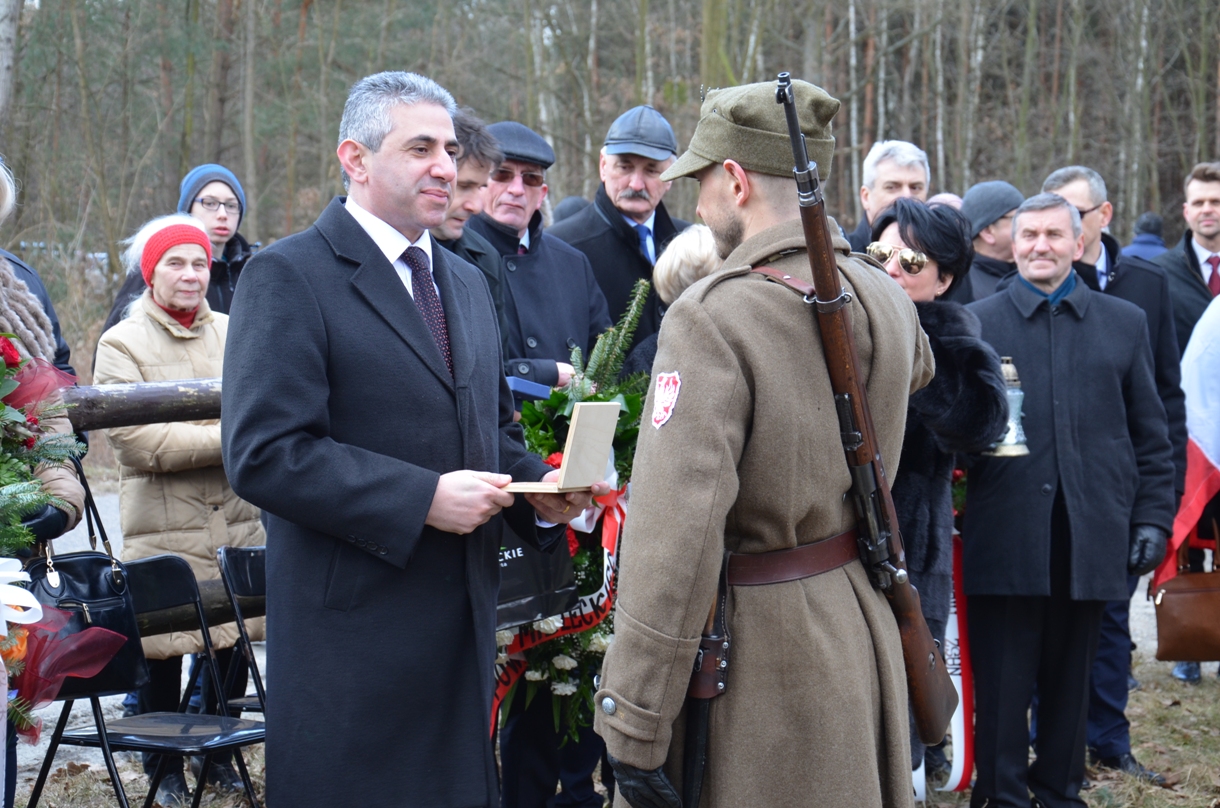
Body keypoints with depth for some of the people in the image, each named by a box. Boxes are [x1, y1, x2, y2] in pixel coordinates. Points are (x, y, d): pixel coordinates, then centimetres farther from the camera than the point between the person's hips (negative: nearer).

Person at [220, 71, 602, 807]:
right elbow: (263, 455, -17)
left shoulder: (468, 282, 18)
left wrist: (538, 489, 3)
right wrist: (422, 499, -20)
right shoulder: (290, 277, -8)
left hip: (465, 626, 7)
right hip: (353, 634, -7)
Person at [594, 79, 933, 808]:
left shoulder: (710, 318, -21)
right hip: (861, 623, 7)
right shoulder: (885, 297, 1)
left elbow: (676, 532, -27)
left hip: (757, 649, -7)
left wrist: (635, 727, -24)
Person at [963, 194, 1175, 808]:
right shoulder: (978, 322, 4)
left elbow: (1151, 434, 11)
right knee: (1003, 681, 2)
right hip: (1006, 535, -2)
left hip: (1092, 537, 2)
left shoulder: (1125, 323, 10)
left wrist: (1153, 517, 4)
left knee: (1070, 677, 12)